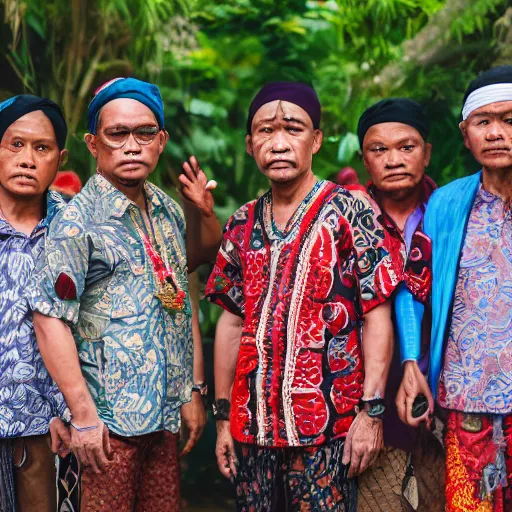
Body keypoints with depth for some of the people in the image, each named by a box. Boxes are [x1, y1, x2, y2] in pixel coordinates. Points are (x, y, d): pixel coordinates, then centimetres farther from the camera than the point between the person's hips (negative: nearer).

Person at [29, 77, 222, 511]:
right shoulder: (78, 220, -9)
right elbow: (50, 319, -14)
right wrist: (83, 415, -16)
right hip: (111, 418, -6)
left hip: (167, 412, 6)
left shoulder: (167, 209, 10)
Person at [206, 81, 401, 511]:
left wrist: (371, 410, -14)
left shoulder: (349, 211, -4)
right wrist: (223, 415, 9)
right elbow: (232, 322, 12)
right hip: (252, 425, 4)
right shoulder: (243, 225, 9)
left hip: (328, 427, -4)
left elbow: (377, 314, -8)